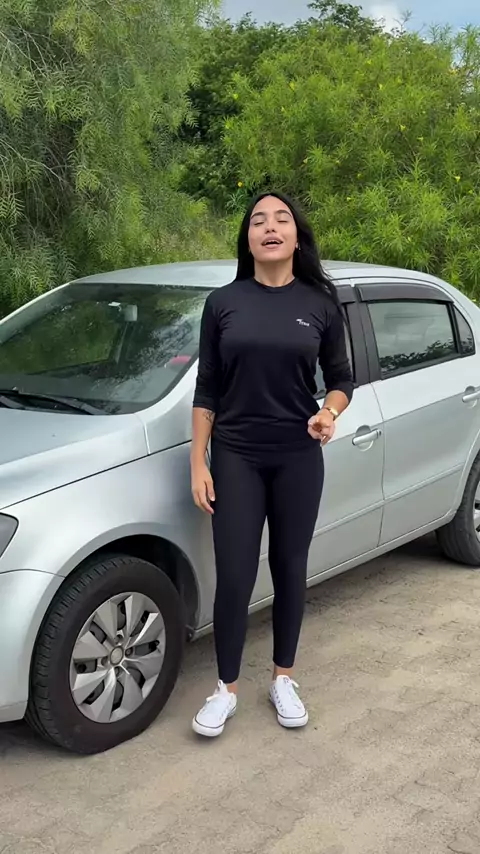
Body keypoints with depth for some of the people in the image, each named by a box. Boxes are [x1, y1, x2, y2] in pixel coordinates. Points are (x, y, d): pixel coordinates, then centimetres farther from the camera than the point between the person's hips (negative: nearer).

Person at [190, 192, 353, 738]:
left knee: (290, 571, 11)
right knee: (234, 578, 0)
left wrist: (330, 412, -16)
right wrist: (197, 464, -3)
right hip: (235, 458, 0)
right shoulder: (223, 303, 0)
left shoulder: (320, 304, 0)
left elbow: (341, 378, 7)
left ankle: (283, 679, 30)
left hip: (298, 459, 1)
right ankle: (226, 689, 20)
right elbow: (207, 390, 2)